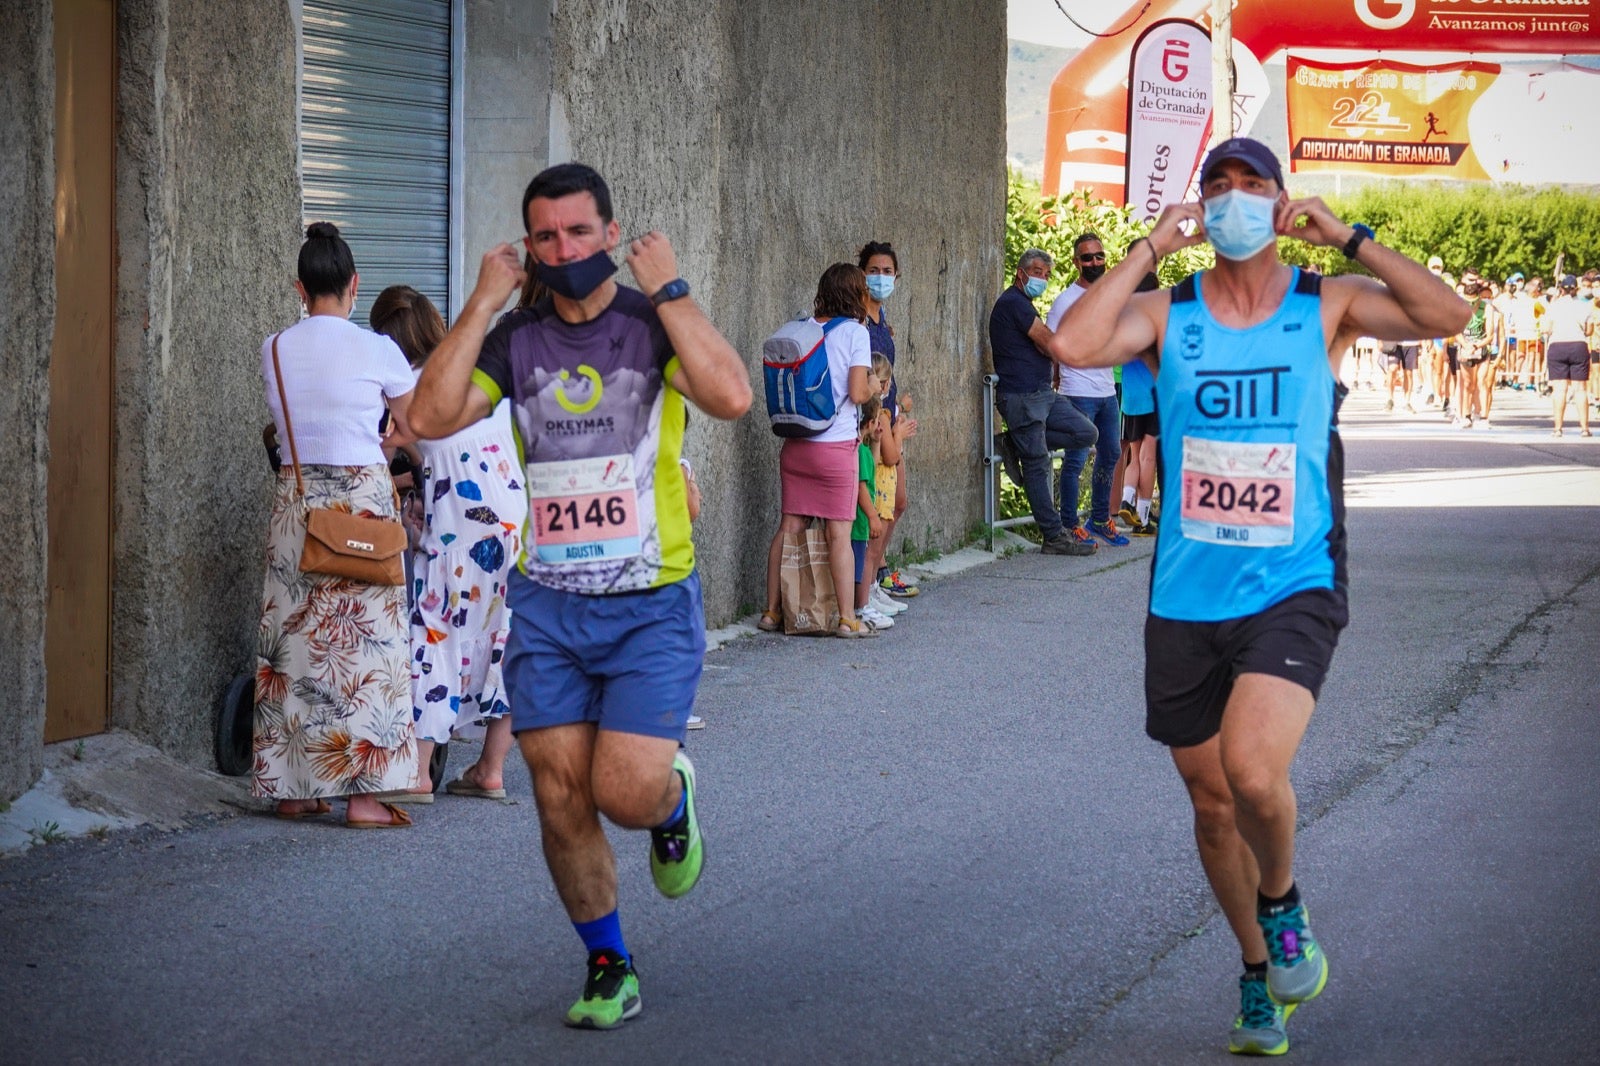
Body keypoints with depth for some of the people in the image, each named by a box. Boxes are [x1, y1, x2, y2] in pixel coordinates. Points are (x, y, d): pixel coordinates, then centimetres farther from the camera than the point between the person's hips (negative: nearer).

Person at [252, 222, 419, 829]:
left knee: (294, 638, 9)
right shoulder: (377, 351, -6)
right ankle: (363, 793, -3)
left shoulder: (274, 351, 4)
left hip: (295, 499, 4)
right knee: (362, 640, -1)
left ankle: (291, 790, 12)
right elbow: (415, 429, 6)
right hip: (363, 498, -4)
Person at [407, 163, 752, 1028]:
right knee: (560, 796, 1)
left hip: (651, 607, -3)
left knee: (626, 793, -14)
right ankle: (609, 969, 19)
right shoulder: (517, 339, 6)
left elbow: (730, 396, -23)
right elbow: (431, 417, -8)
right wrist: (482, 303, -7)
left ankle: (673, 800, 24)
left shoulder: (654, 323, -3)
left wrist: (668, 291, -17)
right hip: (547, 606, 3)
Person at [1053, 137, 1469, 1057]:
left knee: (1252, 769, -25)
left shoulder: (1325, 307, 1)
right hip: (1186, 601, 3)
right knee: (1214, 805, 11)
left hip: (1293, 592, -3)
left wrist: (1349, 239, -13)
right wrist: (1150, 249, -10)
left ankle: (1284, 904, 7)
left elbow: (1448, 316, -12)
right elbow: (1073, 345, -16)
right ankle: (1259, 974, 33)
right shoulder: (1167, 315, 3)